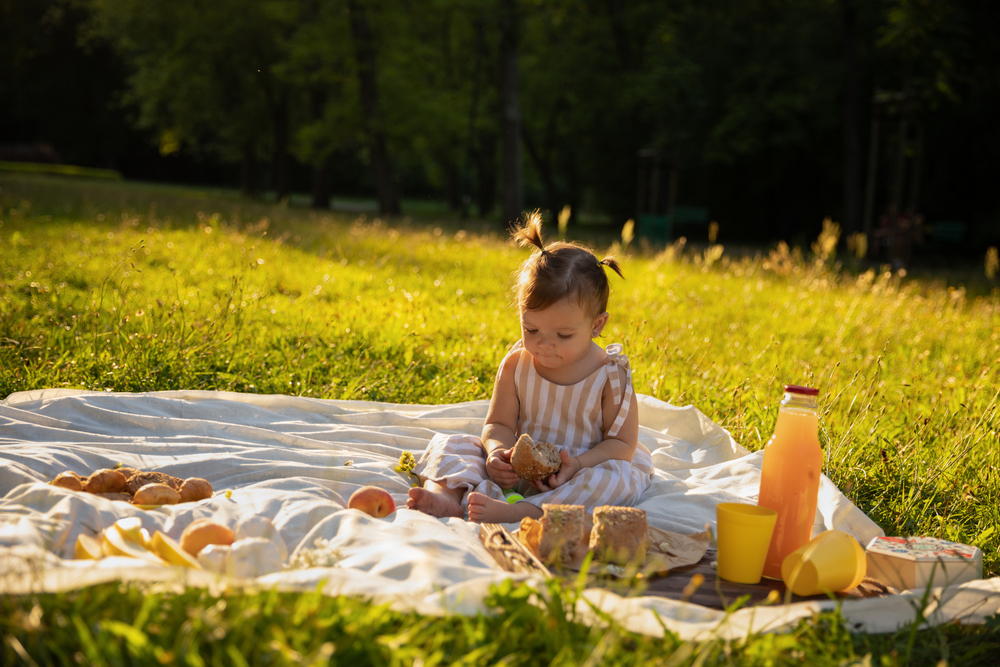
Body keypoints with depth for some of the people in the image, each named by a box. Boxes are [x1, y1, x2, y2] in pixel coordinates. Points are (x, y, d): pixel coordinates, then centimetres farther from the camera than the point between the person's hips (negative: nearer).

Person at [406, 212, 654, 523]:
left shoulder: (610, 375, -10)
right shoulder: (515, 366, -2)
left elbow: (622, 443, -8)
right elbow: (499, 424, 5)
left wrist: (578, 465, -26)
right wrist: (499, 451, -21)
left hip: (580, 474, -3)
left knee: (618, 477, -34)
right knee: (451, 445, -8)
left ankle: (519, 512, -48)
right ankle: (449, 493, -42)